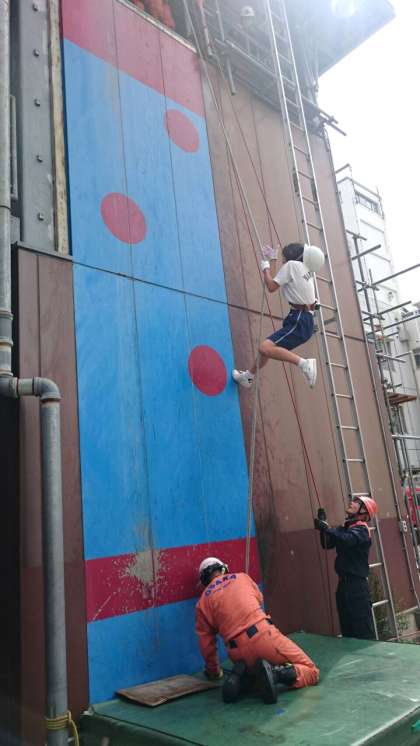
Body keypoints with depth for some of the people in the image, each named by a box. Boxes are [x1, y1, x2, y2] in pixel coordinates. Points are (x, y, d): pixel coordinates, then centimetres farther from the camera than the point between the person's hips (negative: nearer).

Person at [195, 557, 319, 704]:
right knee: (311, 671, 10)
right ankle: (276, 674, -17)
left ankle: (240, 677, 0)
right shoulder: (242, 577, 19)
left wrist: (213, 671, 35)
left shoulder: (202, 602, 16)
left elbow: (206, 642, 18)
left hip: (239, 653, 2)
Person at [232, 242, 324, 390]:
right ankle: (248, 376, 36)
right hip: (304, 320, 10)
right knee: (270, 346, 21)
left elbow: (271, 287, -8)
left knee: (265, 347, -24)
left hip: (299, 321, -10)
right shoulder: (303, 269, 19)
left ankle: (304, 363, -25)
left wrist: (266, 266, 7)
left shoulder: (292, 264, -6)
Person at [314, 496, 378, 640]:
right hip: (343, 583, 8)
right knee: (347, 629, 16)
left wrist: (328, 529, -38)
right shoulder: (344, 528, 13)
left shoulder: (362, 529, -11)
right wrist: (323, 527, -6)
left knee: (364, 631, -3)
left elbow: (348, 540, -31)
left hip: (357, 585, -8)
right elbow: (327, 544, 7)